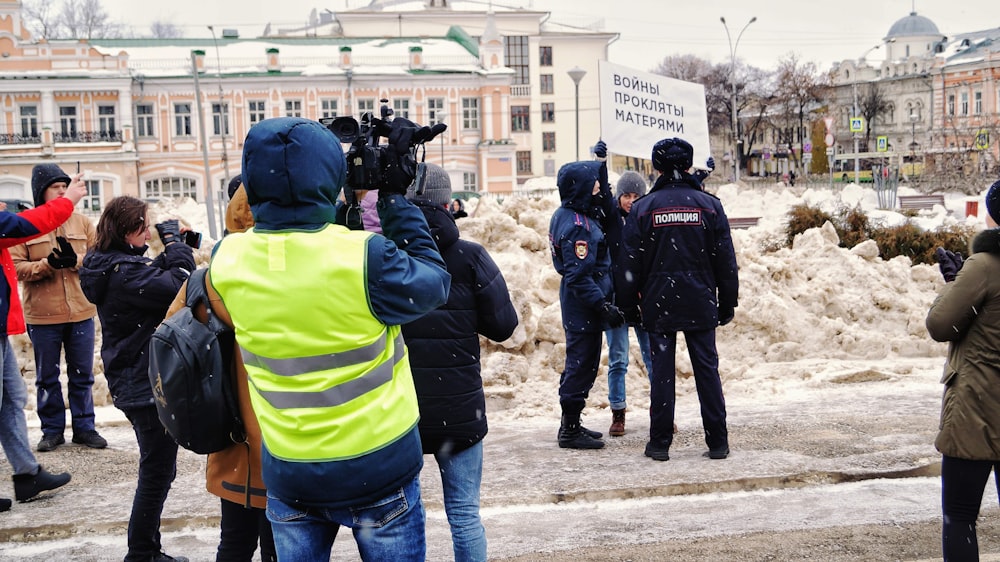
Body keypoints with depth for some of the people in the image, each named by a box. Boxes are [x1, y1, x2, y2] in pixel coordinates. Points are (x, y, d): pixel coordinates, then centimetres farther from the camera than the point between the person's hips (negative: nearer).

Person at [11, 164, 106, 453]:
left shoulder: (82, 222, 5)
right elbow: (15, 267, -6)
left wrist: (75, 260, -18)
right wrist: (47, 264, -21)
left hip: (81, 311, 2)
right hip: (43, 315, -1)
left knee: (82, 374, 9)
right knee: (47, 376, 9)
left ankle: (84, 427, 19)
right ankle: (52, 430, 21)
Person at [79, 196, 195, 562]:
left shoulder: (109, 266, 7)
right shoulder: (124, 272, -23)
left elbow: (154, 278, 14)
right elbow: (180, 286, -28)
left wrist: (172, 246, -1)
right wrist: (173, 239, -15)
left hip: (133, 383, 11)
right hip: (149, 385, -11)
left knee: (156, 470, 20)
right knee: (157, 473, 1)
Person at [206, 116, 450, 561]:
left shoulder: (226, 261, -12)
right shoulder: (364, 257, -25)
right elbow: (432, 285, -7)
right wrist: (395, 199, -2)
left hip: (287, 473, 3)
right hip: (378, 468, -3)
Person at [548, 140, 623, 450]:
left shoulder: (569, 214, 8)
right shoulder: (577, 226, -22)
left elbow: (605, 211, 26)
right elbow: (579, 276, -25)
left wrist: (601, 164, 20)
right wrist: (603, 306, -24)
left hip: (579, 306, 10)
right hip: (583, 309, -10)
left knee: (579, 365, 18)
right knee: (582, 365, -2)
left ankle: (571, 424, 28)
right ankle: (570, 431, 7)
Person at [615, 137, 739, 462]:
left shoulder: (643, 208, -1)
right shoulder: (709, 204, 2)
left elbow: (629, 263, -1)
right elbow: (726, 260, 3)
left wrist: (629, 306, 8)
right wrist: (728, 303, 11)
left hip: (658, 304, -1)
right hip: (700, 304, 1)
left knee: (662, 371, 5)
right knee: (707, 369, 6)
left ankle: (660, 443, 9)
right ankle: (717, 442, 10)